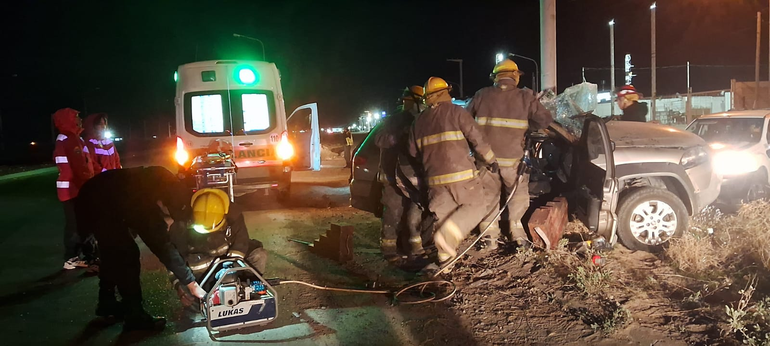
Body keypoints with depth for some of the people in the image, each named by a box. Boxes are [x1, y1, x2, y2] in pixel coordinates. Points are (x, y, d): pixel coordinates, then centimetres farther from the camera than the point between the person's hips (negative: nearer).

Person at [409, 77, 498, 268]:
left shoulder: (419, 121, 13)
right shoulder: (456, 112, -3)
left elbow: (413, 152, 18)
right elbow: (477, 139, -5)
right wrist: (491, 160, 9)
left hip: (435, 178, 5)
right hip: (461, 175, -5)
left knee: (445, 214, 15)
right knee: (475, 207, 6)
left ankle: (445, 254, 13)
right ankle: (448, 235, -14)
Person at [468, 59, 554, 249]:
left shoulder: (482, 95, 2)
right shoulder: (525, 97, -3)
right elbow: (546, 120, -2)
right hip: (512, 158, -1)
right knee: (518, 194, 19)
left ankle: (491, 237, 11)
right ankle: (516, 228, 15)